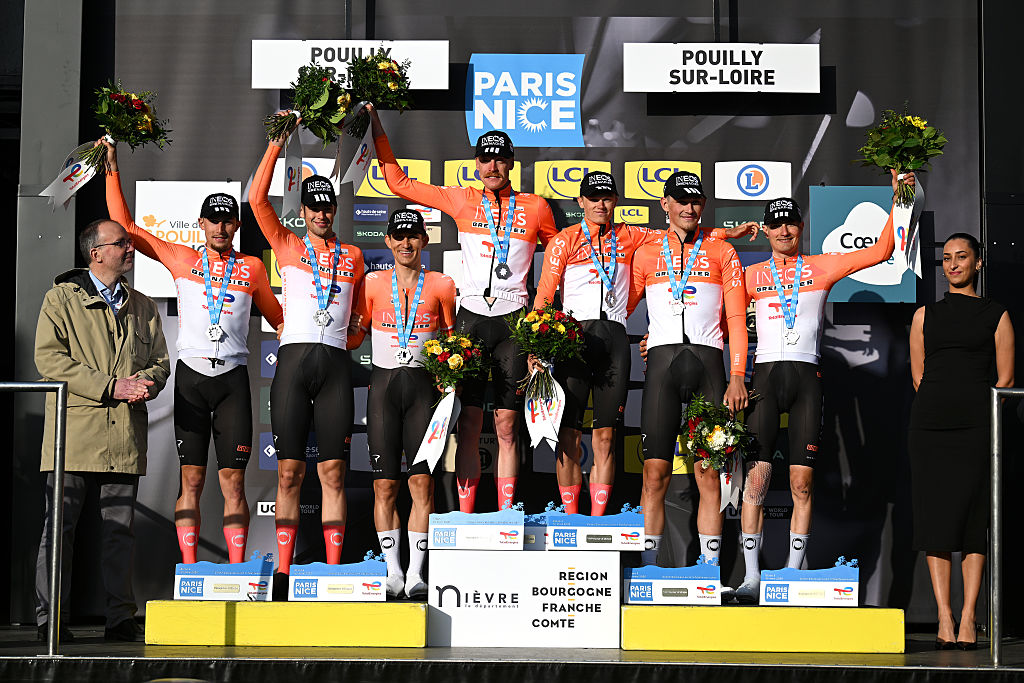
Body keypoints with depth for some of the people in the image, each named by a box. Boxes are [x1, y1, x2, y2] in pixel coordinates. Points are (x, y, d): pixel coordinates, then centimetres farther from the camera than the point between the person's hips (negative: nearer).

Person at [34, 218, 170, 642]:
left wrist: (145, 382, -6)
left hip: (125, 433, 4)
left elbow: (160, 361, 19)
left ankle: (120, 618, 8)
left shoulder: (143, 306, 20)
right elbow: (49, 358, -6)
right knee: (59, 526, -4)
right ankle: (49, 619, 2)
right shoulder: (61, 298, 5)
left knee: (119, 529, 4)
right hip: (74, 430, -4)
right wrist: (111, 386, -13)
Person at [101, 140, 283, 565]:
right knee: (191, 479, 0)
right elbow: (124, 226, 9)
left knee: (233, 480, -1)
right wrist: (112, 171, 5)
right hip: (191, 374, 0)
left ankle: (236, 573, 1)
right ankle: (189, 572, 2)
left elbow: (278, 318, 20)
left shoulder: (251, 268, 11)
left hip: (233, 377, 0)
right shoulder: (182, 259, 9)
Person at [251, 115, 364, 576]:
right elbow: (257, 200, 0)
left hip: (336, 364, 1)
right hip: (293, 358, -1)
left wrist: (347, 343, 9)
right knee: (290, 472, -2)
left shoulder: (353, 256, 17)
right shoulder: (288, 247, 12)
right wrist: (277, 142, -2)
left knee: (333, 472, 0)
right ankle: (283, 570, 3)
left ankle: (333, 569, 2)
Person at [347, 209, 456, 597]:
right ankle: (393, 570, 7)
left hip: (423, 385, 0)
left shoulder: (442, 285, 5)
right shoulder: (373, 283, 6)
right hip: (384, 383, 1)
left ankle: (416, 571, 0)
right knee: (385, 484, 0)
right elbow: (353, 336, 11)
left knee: (422, 481, -5)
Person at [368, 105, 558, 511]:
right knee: (468, 424, 0)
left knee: (507, 425, 1)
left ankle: (505, 519, 5)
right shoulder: (461, 201, 9)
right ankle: (465, 518, 3)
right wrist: (377, 129, 8)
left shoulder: (535, 208, 8)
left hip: (513, 323, 0)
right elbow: (399, 183, 12)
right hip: (470, 319, 1)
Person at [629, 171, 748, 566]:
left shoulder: (721, 251, 12)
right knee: (655, 472, -5)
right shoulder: (646, 253, 15)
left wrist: (737, 378, -2)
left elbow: (737, 319, 8)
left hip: (707, 359, 0)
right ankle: (648, 561, 0)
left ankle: (710, 566, 1)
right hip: (661, 359, 0)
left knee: (708, 474, -2)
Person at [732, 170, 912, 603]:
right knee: (756, 477, -8)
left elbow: (880, 251, 7)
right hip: (765, 376, 0)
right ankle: (751, 578, -6)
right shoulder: (752, 275, 12)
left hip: (807, 376, 0)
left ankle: (792, 574, 3)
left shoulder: (822, 267, 10)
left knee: (802, 481, -2)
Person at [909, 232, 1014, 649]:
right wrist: (941, 405, 7)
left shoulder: (996, 315, 9)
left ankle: (968, 617, -4)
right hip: (930, 422, 2)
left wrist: (980, 411, 1)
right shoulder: (926, 314, 16)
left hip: (976, 424, -2)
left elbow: (1005, 379, 6)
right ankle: (944, 618, -2)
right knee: (935, 514, -3)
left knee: (973, 515, -6)